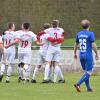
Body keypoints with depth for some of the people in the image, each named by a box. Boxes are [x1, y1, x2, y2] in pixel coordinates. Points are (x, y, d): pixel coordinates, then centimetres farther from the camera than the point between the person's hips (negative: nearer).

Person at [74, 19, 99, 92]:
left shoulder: (79, 34, 7)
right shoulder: (90, 34, -10)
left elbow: (76, 44, 17)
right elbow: (93, 45, -14)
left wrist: (75, 53, 30)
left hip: (81, 55, 6)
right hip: (88, 56, -6)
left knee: (86, 72, 16)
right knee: (89, 72, -3)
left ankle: (88, 88, 18)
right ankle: (78, 84, -20)